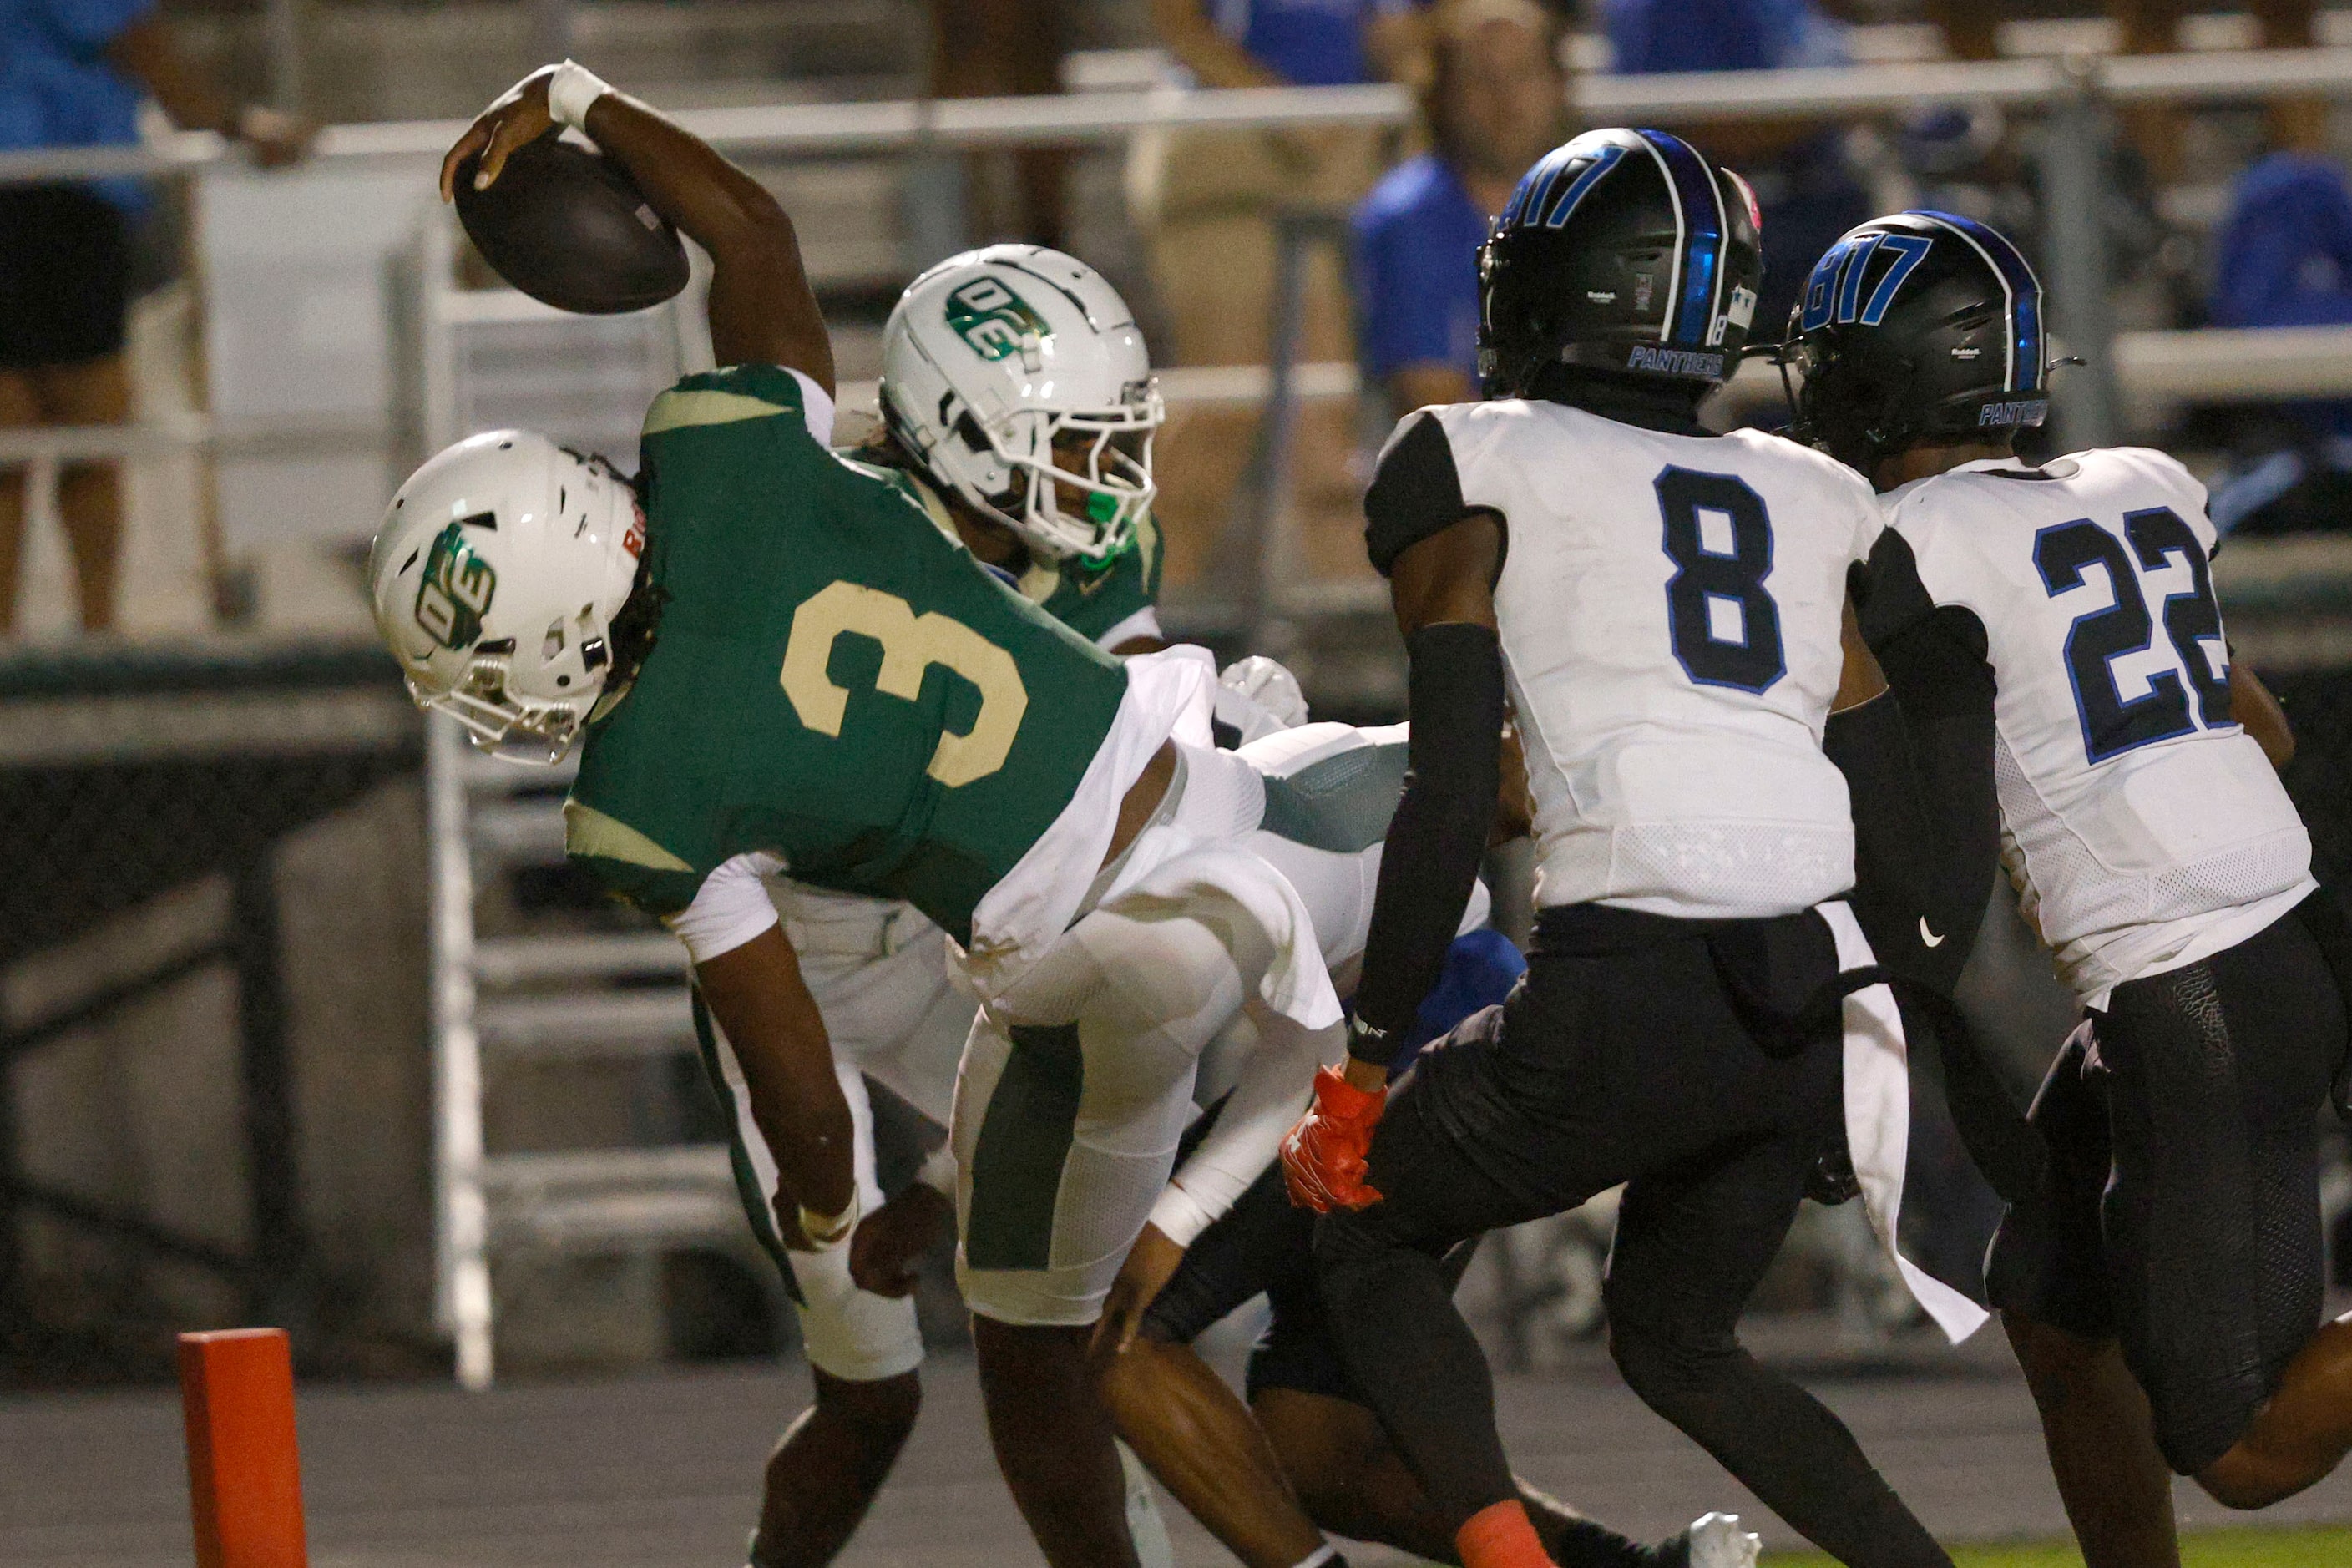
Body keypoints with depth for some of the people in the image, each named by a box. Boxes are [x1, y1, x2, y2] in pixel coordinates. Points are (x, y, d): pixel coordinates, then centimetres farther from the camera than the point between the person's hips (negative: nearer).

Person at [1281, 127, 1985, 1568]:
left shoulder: (1475, 467, 6)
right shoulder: (1817, 500, 20)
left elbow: (1451, 786, -3)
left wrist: (1365, 1053, 2)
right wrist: (1870, 1071, 26)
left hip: (1630, 986, -5)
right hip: (1820, 1000, 5)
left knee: (1364, 1231, 17)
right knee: (1675, 1338, 26)